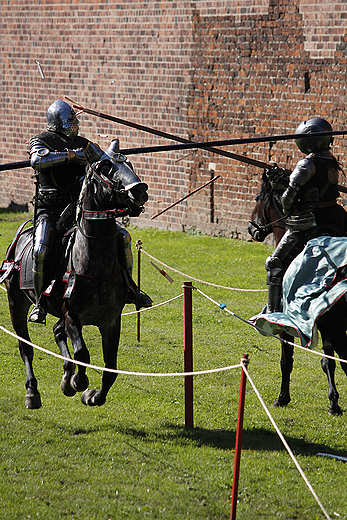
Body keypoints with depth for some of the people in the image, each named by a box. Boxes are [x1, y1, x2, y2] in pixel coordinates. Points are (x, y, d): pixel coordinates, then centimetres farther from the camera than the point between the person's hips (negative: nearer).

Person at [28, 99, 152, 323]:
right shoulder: (42, 142, -1)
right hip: (50, 209, -5)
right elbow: (37, 161, -23)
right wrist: (70, 155, -25)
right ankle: (40, 303, -13)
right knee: (41, 250, -29)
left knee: (122, 236, -6)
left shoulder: (83, 145, 14)